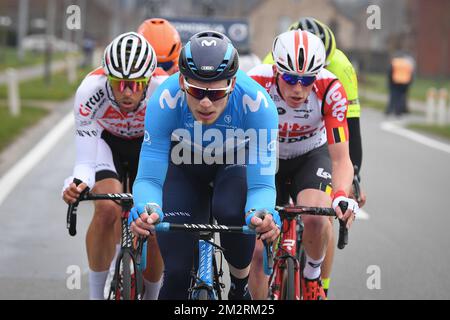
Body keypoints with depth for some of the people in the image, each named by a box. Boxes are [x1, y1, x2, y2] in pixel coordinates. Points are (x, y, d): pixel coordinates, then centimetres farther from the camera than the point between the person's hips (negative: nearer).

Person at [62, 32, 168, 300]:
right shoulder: (90, 92, -36)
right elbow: (85, 162, -33)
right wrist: (77, 185, -54)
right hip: (106, 140, -1)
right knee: (107, 210, -25)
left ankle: (151, 293, 15)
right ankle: (96, 293, -8)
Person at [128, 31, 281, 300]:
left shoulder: (257, 103, -37)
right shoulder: (165, 101, -36)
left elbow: (262, 184, -36)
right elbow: (149, 177, -33)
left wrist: (261, 214, -59)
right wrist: (147, 209, -56)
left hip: (236, 161, 0)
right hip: (185, 165, 0)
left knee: (231, 212, -34)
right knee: (177, 274, -11)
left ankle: (240, 288, -5)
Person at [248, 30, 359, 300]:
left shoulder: (330, 90, -30)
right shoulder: (256, 84, -30)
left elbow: (341, 159, -28)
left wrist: (341, 195, -48)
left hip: (312, 156, -1)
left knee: (315, 216, -31)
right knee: (258, 251, -9)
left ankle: (313, 276, -1)